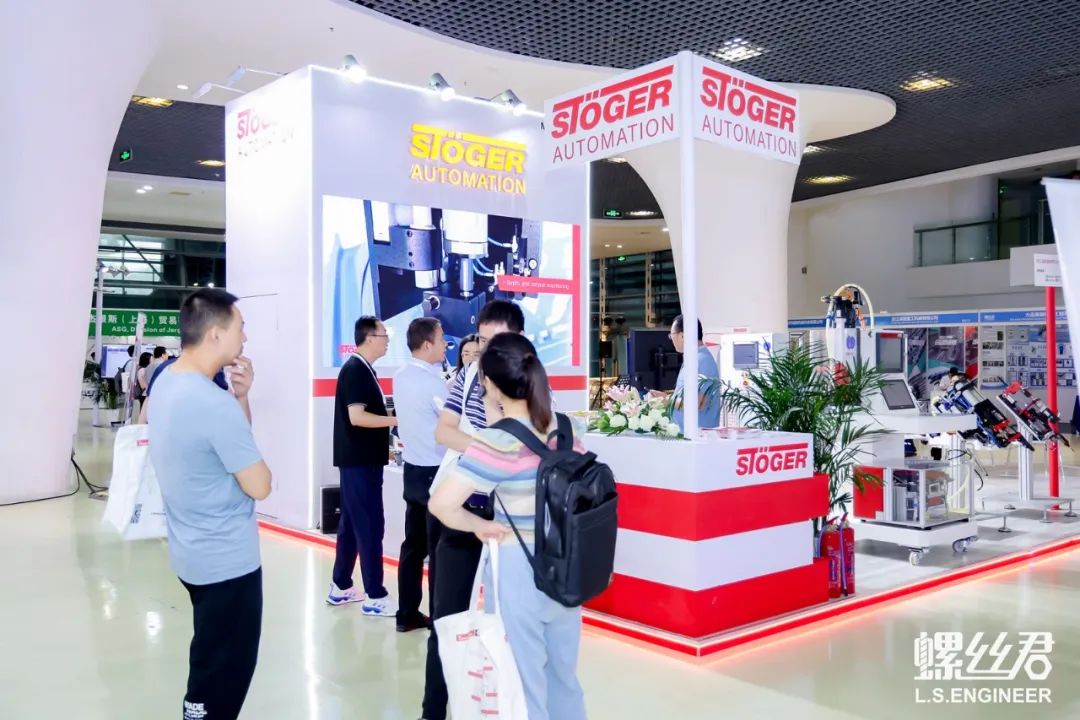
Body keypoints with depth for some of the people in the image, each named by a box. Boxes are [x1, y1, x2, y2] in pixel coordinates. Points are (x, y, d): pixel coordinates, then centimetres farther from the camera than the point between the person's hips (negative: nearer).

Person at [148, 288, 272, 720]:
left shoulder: (166, 382, 2)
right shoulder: (214, 404, -27)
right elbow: (260, 486, -20)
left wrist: (241, 396, -4)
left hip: (192, 552, 9)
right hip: (227, 559, -9)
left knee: (210, 662, 26)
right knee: (224, 673, 7)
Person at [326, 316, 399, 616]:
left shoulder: (363, 368, 14)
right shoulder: (355, 369, -16)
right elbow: (356, 416, -23)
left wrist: (386, 431, 14)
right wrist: (395, 420, -17)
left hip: (362, 458, 10)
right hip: (359, 460, -10)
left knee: (352, 522, 14)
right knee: (371, 525, -5)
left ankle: (341, 587, 23)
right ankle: (375, 597, 1)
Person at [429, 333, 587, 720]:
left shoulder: (497, 441, -18)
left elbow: (441, 503, -26)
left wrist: (480, 525, -10)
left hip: (518, 568, -6)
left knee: (524, 682, 10)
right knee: (564, 676, 21)